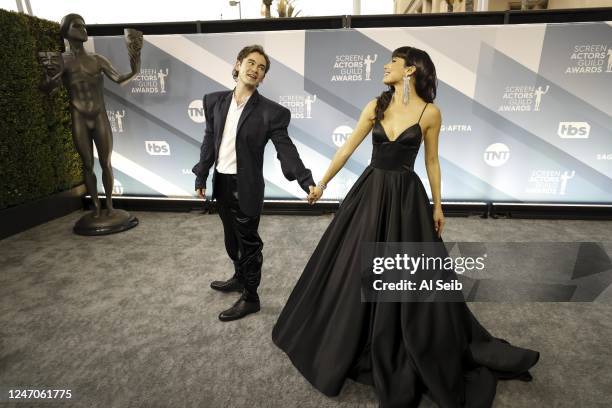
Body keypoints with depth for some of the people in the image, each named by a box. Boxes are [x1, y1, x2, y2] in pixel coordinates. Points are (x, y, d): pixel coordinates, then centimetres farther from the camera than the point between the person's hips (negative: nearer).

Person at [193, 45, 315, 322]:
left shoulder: (271, 112, -11)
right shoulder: (215, 101, 4)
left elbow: (286, 150, -14)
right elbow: (209, 141, 10)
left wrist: (306, 181, -27)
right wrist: (201, 176, 10)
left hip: (246, 186, -5)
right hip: (221, 182, 6)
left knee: (248, 242, 7)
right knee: (232, 238, 22)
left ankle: (250, 298, 24)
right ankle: (240, 278, 46)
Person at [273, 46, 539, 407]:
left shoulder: (430, 113, -5)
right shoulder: (375, 106, 2)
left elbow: (432, 161, 2)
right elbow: (348, 148, 5)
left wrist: (438, 205, 5)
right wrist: (322, 182, 7)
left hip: (406, 196, -3)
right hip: (370, 191, 3)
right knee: (356, 267, 12)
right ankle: (349, 340, 36)